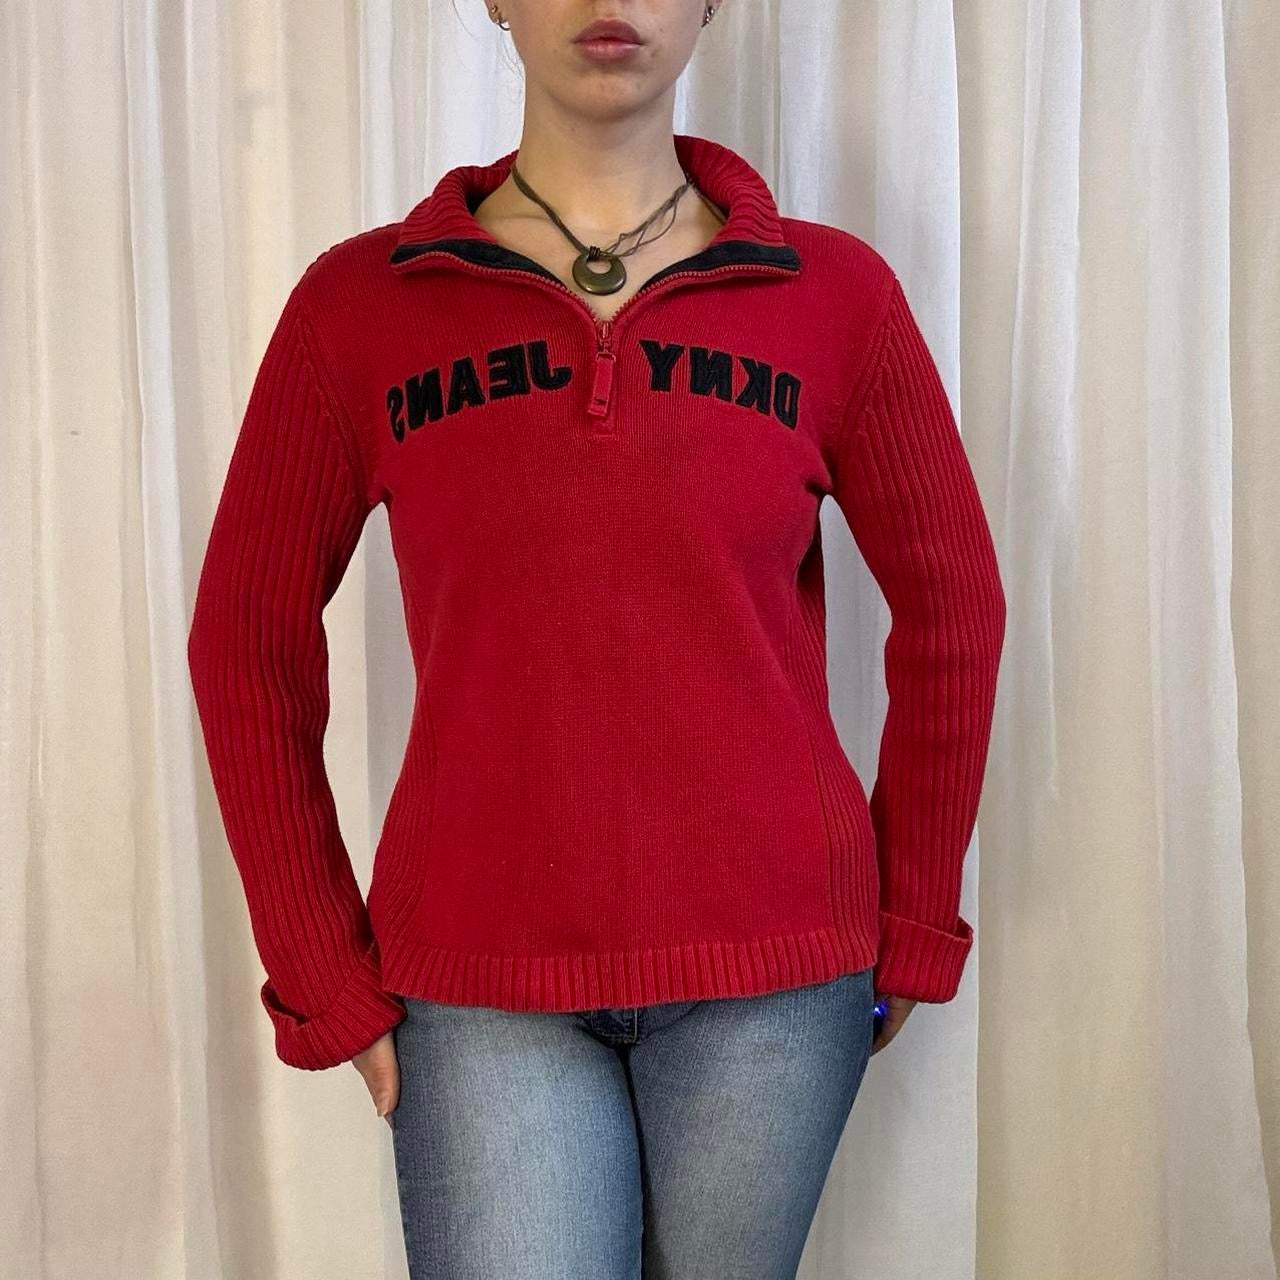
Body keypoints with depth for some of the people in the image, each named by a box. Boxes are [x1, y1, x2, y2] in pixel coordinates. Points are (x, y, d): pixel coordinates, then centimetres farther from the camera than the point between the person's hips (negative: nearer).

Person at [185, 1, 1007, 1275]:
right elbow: (248, 647, 3)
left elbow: (950, 614, 6)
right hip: (481, 986, 0)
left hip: (772, 974, 1)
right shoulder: (357, 306, -1)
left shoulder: (834, 293, -1)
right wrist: (326, 981, 2)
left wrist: (915, 930, 8)